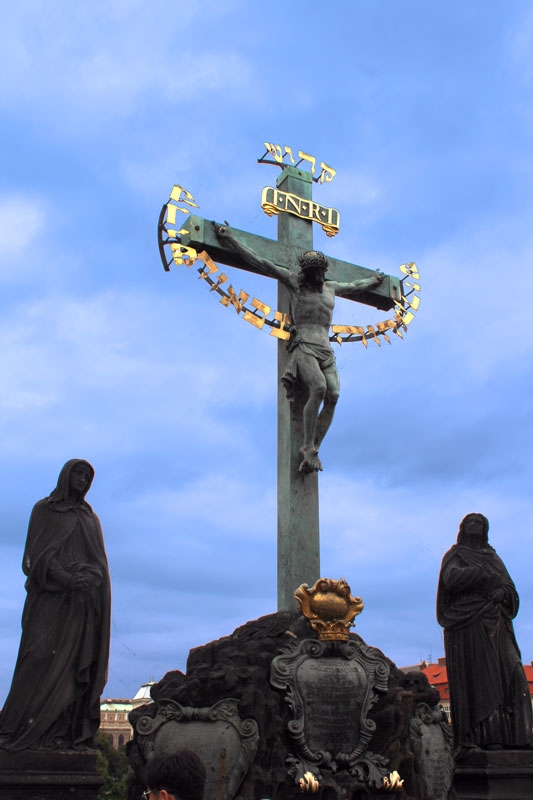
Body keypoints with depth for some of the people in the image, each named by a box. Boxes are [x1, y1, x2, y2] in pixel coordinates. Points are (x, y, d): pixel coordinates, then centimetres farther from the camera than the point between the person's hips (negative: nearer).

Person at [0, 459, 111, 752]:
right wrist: (65, 578, -19)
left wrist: (90, 579, -6)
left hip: (83, 602, 4)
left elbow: (100, 562, 15)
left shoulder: (91, 518, 20)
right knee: (41, 659, -12)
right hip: (50, 597, -4)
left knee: (76, 666, -3)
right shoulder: (44, 509, 8)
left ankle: (69, 734, -6)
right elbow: (37, 553, -4)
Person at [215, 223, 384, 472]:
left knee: (332, 396, -20)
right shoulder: (293, 280, 10)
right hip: (303, 348, -5)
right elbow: (258, 261, 8)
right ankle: (309, 448, -24)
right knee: (319, 389, -31)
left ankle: (312, 452, -18)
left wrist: (372, 281, 62)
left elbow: (354, 286, 46)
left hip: (326, 352, 5)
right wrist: (230, 237, 6)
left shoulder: (330, 287, 23)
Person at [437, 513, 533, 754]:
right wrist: (483, 572, -10)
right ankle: (471, 738, -16)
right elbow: (451, 577, -12)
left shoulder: (493, 557, 25)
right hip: (469, 625, -5)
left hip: (496, 625, 5)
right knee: (475, 678, -13)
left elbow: (510, 588, 15)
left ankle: (509, 736, -11)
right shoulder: (456, 555, 10)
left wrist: (502, 592, -7)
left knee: (509, 674, -8)